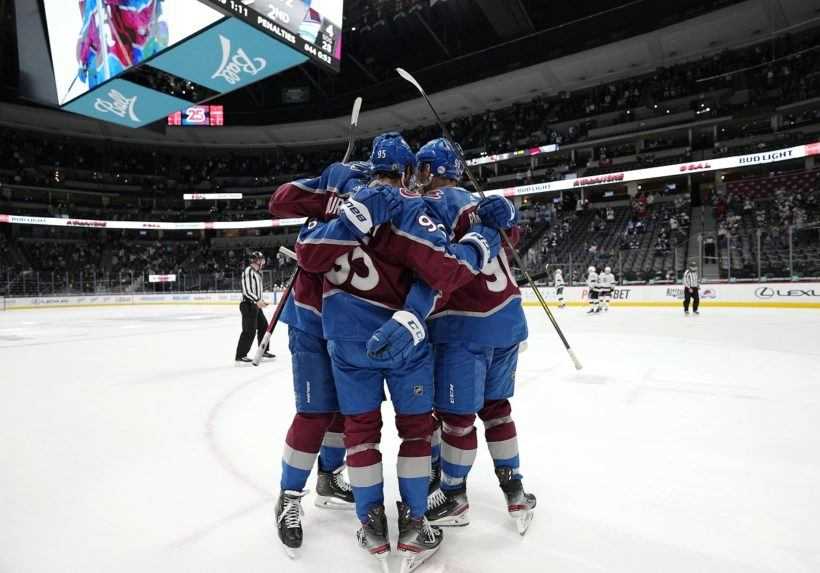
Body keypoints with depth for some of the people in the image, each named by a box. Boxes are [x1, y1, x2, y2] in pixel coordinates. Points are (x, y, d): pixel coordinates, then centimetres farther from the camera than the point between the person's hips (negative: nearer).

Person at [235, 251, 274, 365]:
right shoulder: (248, 271, -12)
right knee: (249, 331, -13)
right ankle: (240, 356, -9)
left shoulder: (257, 272, 19)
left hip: (256, 305, 10)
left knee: (264, 326, 16)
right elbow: (246, 290, -21)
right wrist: (257, 300, -28)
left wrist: (262, 301, 19)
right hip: (248, 305, -10)